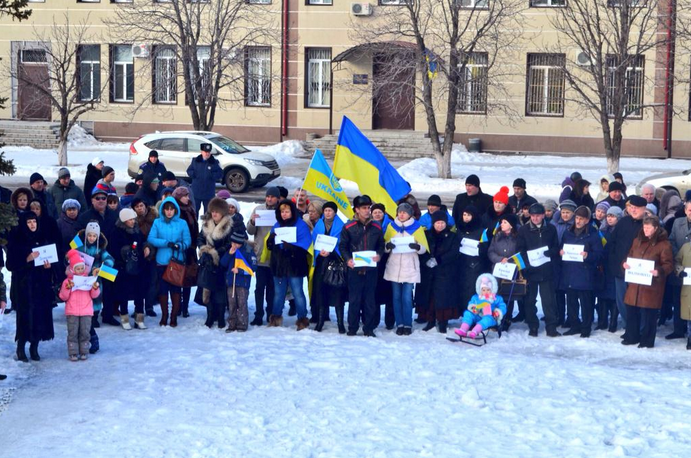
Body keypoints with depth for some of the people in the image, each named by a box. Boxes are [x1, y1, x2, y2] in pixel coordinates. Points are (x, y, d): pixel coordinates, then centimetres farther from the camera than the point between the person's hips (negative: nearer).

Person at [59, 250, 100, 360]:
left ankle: (83, 352, 10)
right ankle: (73, 353, 5)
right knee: (73, 333, -1)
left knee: (85, 332, 2)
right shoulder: (68, 281, 1)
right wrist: (67, 288, -16)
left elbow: (94, 295, 7)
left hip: (86, 311, 1)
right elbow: (63, 297, -1)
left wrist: (95, 288, -12)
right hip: (72, 311, -1)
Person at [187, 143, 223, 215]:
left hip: (208, 193, -1)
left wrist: (211, 175, -19)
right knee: (194, 209, 9)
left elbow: (220, 174, -4)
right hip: (196, 192, 1)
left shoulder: (214, 162, -2)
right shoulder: (195, 161, 4)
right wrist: (194, 174, -13)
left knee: (208, 211, 7)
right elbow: (189, 171, 7)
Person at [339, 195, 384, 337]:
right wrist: (347, 259, -11)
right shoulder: (349, 227, 0)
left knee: (369, 299, 5)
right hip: (354, 268, -2)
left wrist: (379, 255, -5)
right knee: (354, 299, 1)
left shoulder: (376, 227, 6)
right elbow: (342, 246, 4)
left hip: (371, 268, 2)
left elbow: (381, 245, 14)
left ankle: (369, 328, 13)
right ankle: (352, 328, 11)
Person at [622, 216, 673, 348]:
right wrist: (625, 263, -2)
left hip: (651, 285, -6)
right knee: (631, 311, 10)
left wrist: (659, 271, -27)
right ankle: (632, 337, 23)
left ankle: (647, 340, 11)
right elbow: (630, 256, 19)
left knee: (648, 314, 0)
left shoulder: (664, 244, -8)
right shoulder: (637, 241, 11)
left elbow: (669, 265, -9)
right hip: (635, 283, 6)